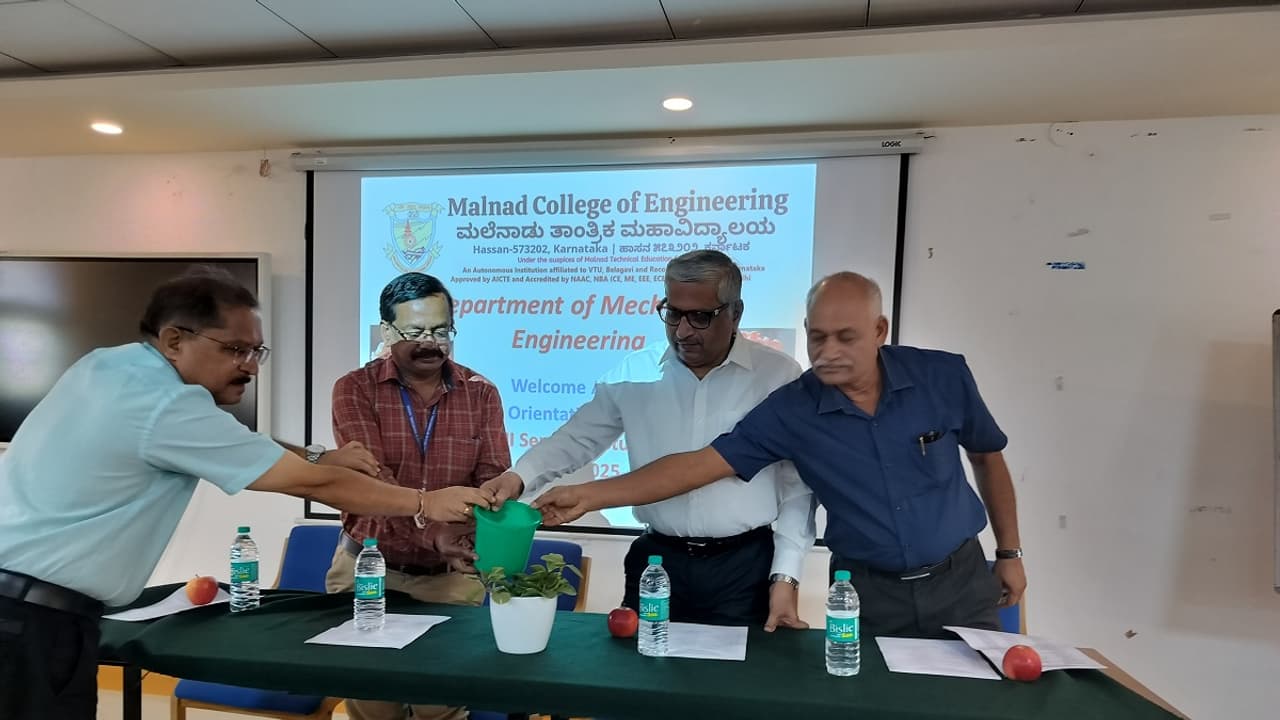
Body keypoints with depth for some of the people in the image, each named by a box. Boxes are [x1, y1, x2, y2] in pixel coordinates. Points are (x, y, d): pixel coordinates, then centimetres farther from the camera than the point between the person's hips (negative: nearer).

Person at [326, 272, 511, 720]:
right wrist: (433, 531, -36)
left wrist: (474, 541, -29)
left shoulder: (481, 394, 0)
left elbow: (494, 480, -7)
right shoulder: (355, 390, -6)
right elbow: (369, 478, -19)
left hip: (453, 576, 1)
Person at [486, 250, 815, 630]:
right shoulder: (634, 373, 0)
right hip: (657, 560, 2)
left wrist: (785, 576, -5)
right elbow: (577, 438, 6)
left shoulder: (779, 375, -6)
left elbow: (797, 486, -3)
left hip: (745, 566, -2)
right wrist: (520, 476, -12)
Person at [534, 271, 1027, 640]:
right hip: (869, 591, -1)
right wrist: (590, 496, -27)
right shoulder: (791, 410, -16)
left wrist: (1009, 553, 8)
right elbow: (699, 464, -20)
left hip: (959, 580, 1)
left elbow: (987, 459, 4)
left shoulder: (944, 376, -13)